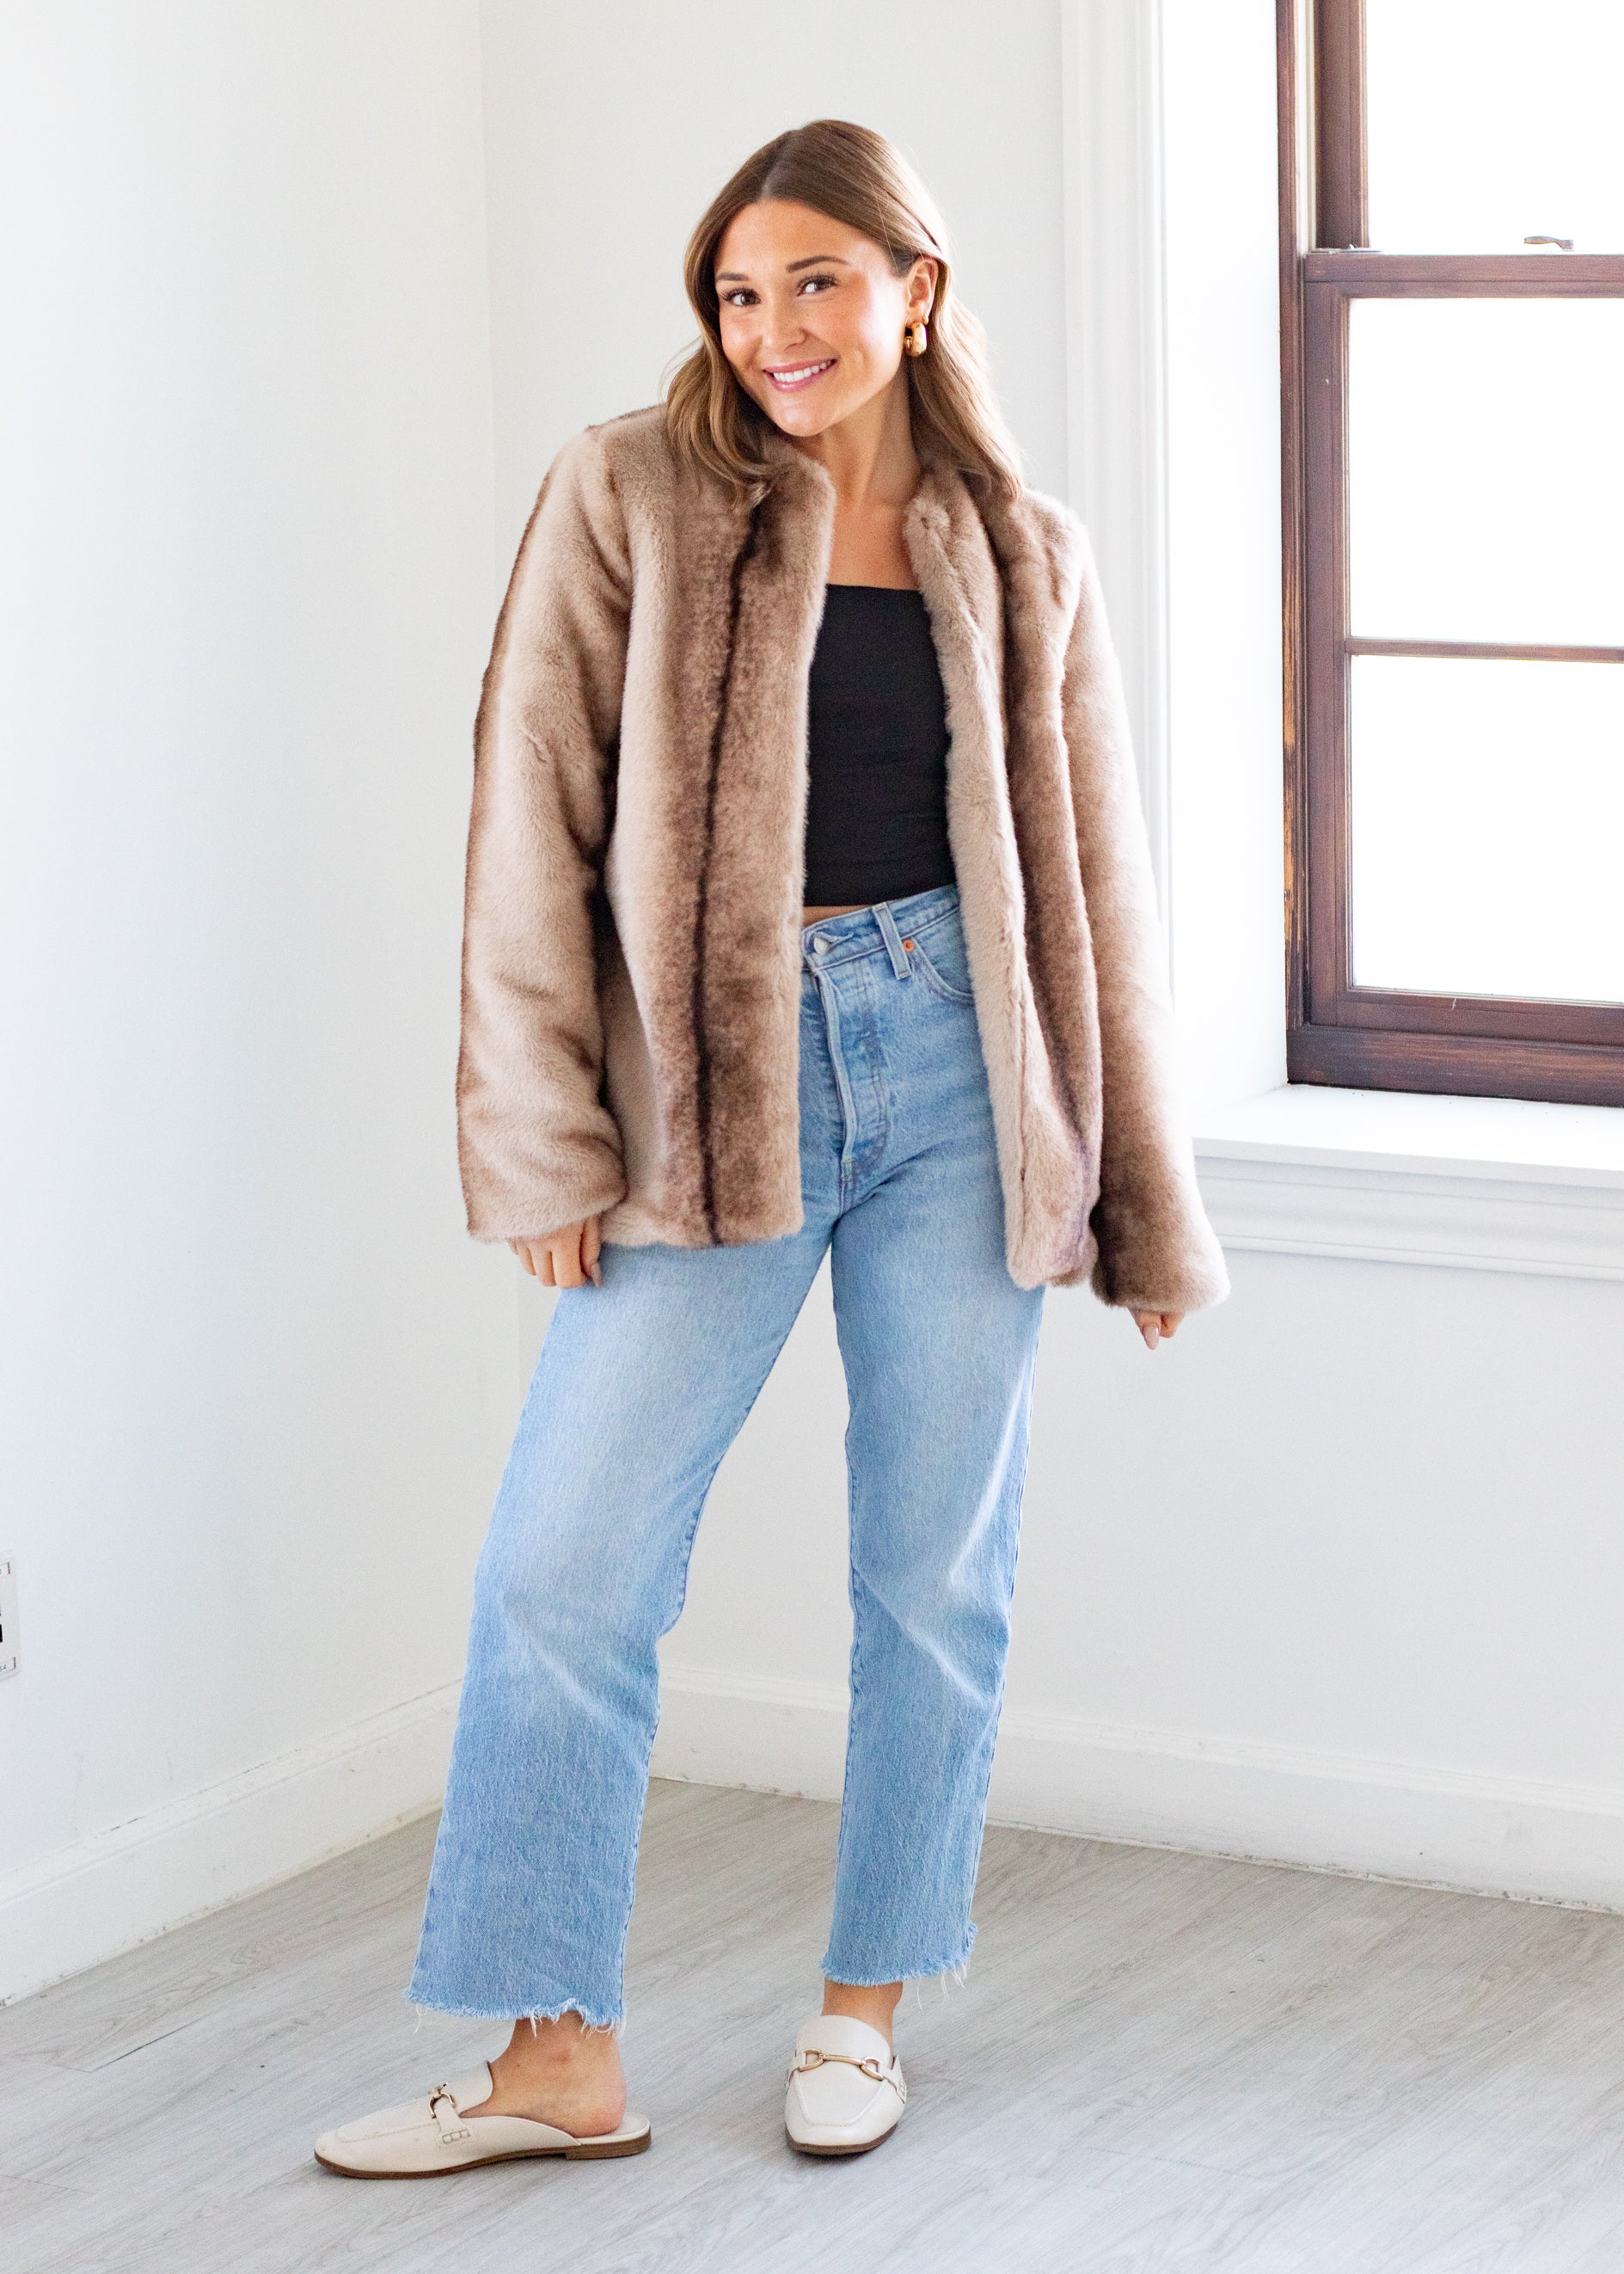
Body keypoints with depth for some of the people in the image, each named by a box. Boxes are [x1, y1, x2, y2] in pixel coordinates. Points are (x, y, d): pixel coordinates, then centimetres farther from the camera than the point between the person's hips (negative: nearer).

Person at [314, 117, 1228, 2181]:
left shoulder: (1018, 558, 6)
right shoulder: (629, 500, -1)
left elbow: (1090, 879, 10)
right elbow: (533, 818, -3)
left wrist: (1148, 1201, 11)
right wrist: (543, 1142, -9)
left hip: (954, 1070, 2)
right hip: (716, 1088, -1)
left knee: (936, 1574, 8)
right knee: (562, 1573, -5)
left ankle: (862, 2008, 25)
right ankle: (557, 2057, 6)